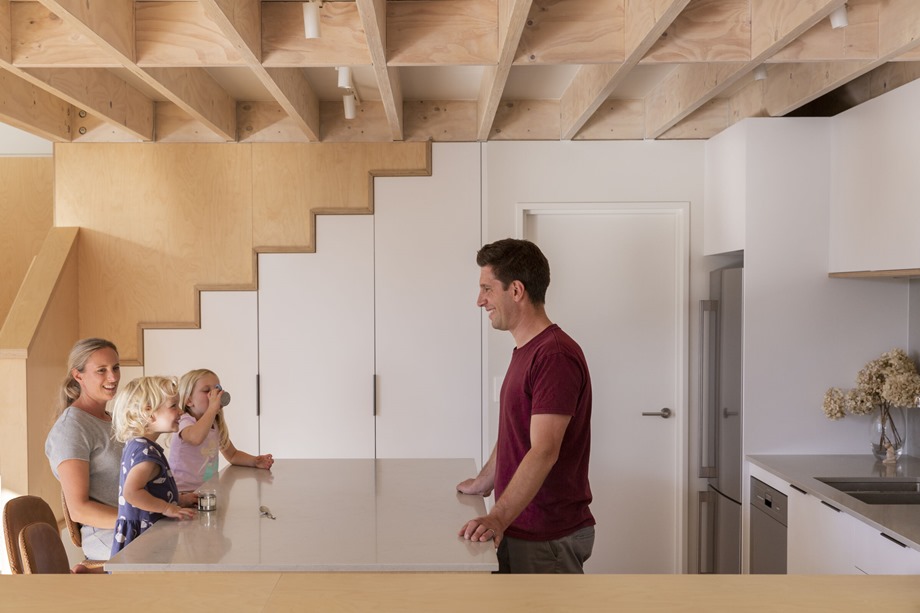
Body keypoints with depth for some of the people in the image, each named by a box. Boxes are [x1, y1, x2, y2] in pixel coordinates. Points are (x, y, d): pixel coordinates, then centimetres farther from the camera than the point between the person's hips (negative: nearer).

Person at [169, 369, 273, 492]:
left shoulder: (216, 426, 10)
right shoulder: (185, 421, -13)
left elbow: (232, 455, 23)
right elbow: (196, 438, -39)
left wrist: (255, 461, 3)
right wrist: (213, 407, -32)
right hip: (185, 493, -8)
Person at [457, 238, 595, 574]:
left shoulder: (555, 355, -20)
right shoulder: (525, 351, 12)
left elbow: (544, 452, -27)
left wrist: (499, 517, -31)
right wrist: (483, 483, 30)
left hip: (548, 536, -9)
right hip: (519, 527, 9)